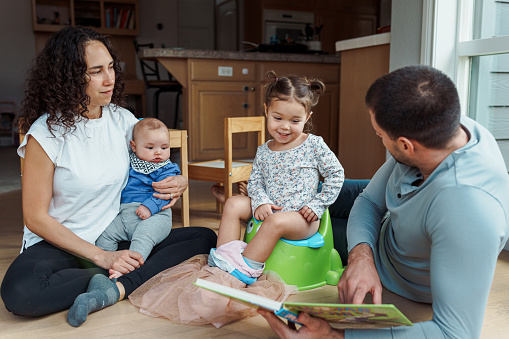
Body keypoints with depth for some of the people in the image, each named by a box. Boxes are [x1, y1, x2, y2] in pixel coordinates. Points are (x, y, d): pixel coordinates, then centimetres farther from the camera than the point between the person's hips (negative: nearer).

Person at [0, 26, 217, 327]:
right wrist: (101, 257, -19)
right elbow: (36, 218, -12)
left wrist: (180, 183, -9)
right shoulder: (46, 133, -14)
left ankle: (117, 287, -23)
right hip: (60, 245, -4)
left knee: (205, 238, -10)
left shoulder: (122, 119, 0)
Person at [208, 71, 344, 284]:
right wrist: (260, 201, -12)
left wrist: (317, 206, -7)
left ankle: (245, 268, -26)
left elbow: (336, 176, -1)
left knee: (276, 222, -35)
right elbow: (255, 180, 10)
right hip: (268, 210, 5)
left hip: (301, 217, -5)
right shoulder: (264, 151, 7)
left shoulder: (314, 145, -5)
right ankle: (225, 255, -15)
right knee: (233, 204, -9)